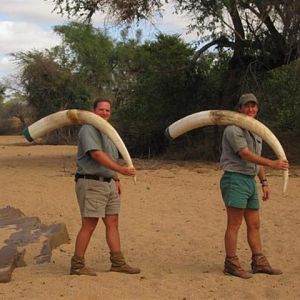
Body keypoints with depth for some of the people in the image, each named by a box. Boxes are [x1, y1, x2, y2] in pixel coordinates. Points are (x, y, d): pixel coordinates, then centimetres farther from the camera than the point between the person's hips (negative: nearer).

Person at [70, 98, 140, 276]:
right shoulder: (88, 130, -10)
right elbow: (97, 155, -22)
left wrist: (116, 179, 16)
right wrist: (121, 169, -28)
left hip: (109, 183, 9)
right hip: (91, 183, -9)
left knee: (113, 223, 9)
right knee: (89, 225, -7)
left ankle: (118, 262, 15)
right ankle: (77, 265, 2)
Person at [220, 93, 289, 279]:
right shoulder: (233, 129, -10)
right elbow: (246, 154, -21)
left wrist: (264, 182, 15)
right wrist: (272, 163, -28)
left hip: (250, 181, 8)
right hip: (235, 179, -8)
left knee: (254, 224, 10)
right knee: (234, 224, -5)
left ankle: (259, 262, 16)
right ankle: (231, 264, 1)